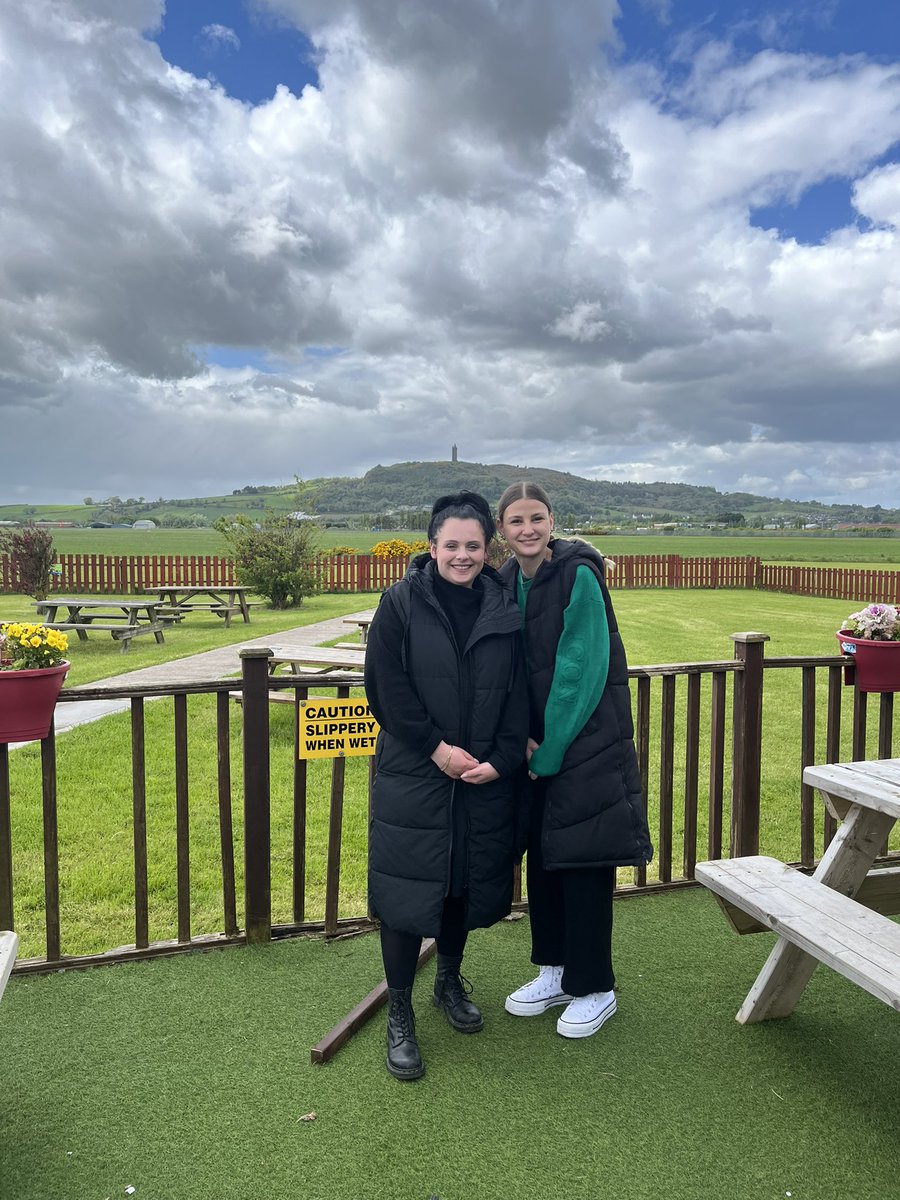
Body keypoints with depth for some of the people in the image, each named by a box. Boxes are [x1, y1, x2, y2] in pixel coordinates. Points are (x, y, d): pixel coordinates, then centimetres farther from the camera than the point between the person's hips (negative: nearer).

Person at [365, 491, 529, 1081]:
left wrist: (500, 760, -8)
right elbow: (387, 688, -10)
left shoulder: (506, 610, 2)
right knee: (406, 889, 1)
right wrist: (436, 747, -14)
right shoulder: (401, 603, -6)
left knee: (468, 882, 16)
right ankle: (400, 1016, 19)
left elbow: (518, 695, 3)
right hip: (412, 775, -3)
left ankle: (451, 980, 42)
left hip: (486, 779, 3)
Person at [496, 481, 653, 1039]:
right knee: (541, 854, 13)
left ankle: (595, 988, 20)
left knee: (583, 861, 1)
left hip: (588, 739, -6)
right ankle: (556, 971, 32)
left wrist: (551, 749, -13)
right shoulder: (508, 581, 5)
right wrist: (523, 738, -5)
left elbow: (582, 670, -17)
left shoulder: (578, 575, -15)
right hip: (538, 742, 6)